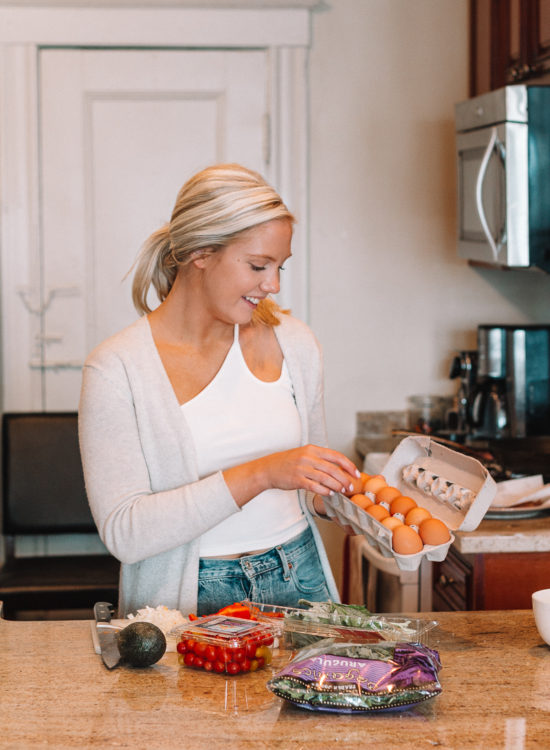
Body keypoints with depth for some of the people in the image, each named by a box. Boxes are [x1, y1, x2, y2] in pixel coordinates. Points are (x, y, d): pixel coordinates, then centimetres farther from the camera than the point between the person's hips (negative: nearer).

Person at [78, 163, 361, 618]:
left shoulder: (291, 341, 8)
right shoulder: (117, 369, -7)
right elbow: (123, 533, -16)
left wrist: (347, 497, -3)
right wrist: (260, 474, -21)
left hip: (299, 581, 4)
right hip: (188, 599, -3)